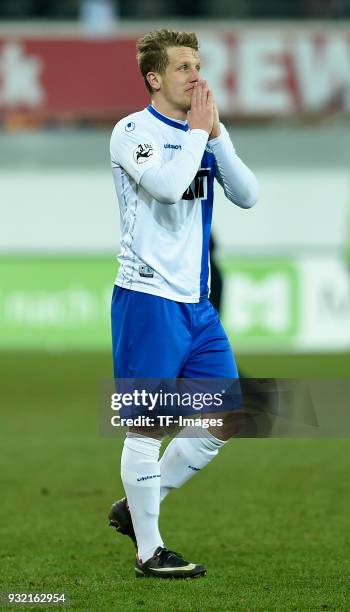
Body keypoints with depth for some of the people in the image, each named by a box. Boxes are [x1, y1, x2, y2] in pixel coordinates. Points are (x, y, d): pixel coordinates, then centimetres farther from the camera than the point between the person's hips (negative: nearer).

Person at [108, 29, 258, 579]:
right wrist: (198, 130, -13)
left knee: (225, 421, 8)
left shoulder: (207, 131, 13)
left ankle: (132, 508, 21)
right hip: (148, 300, -7)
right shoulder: (133, 131, -9)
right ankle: (149, 551, 6)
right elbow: (168, 184, -26)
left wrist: (217, 136, -7)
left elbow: (248, 196, 3)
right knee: (148, 426, -2)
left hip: (196, 302, 8)